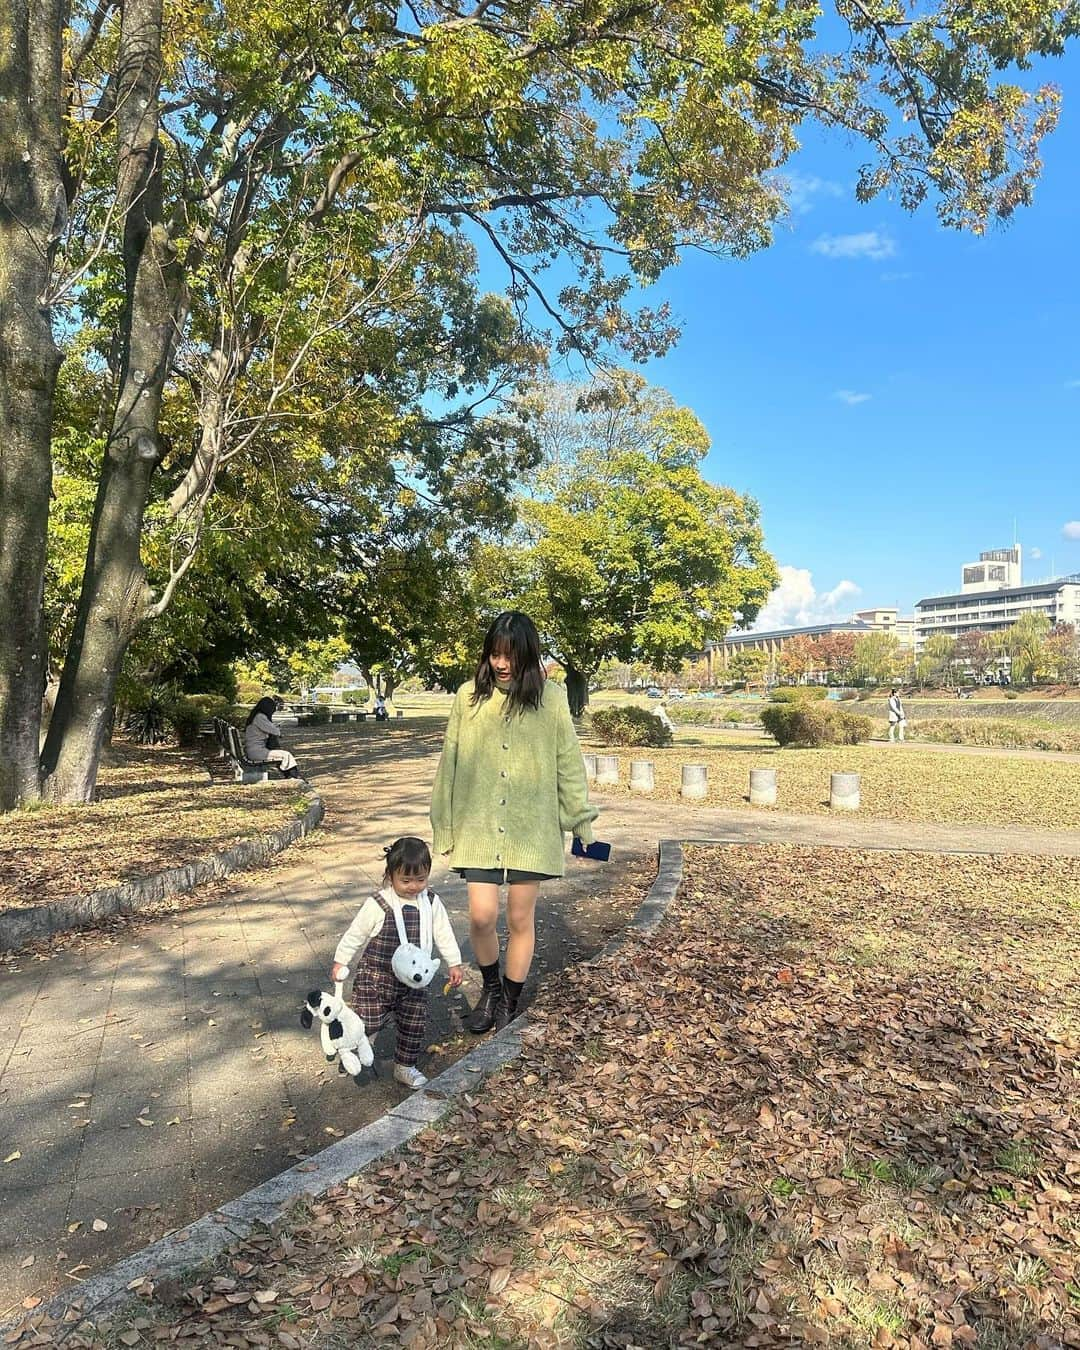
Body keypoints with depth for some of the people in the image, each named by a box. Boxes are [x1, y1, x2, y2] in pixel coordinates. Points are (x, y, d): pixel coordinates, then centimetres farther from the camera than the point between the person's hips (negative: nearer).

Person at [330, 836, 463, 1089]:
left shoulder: (431, 903, -4)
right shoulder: (377, 904, -16)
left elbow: (443, 934, 6)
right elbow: (355, 934, -4)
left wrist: (454, 963, 5)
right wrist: (340, 961, 1)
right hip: (375, 977, -3)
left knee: (413, 1026, 9)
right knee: (367, 1023, -4)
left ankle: (405, 1067, 32)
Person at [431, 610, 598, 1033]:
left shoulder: (550, 698, -3)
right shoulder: (469, 696, -1)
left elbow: (569, 763, 3)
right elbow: (450, 763, 5)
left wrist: (581, 820, 3)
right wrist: (443, 824, 8)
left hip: (532, 827, 0)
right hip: (479, 826, 1)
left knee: (521, 919, 7)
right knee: (481, 915, -4)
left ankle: (508, 1004, 29)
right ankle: (490, 987, 27)